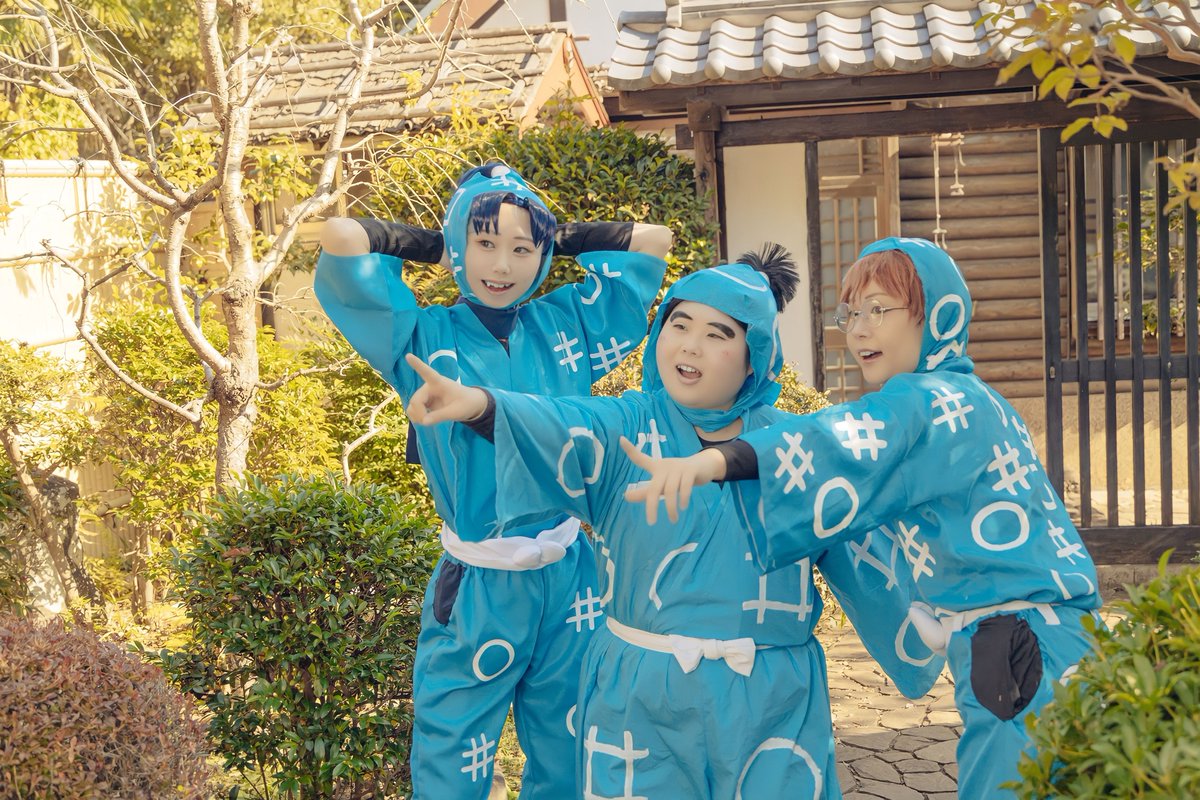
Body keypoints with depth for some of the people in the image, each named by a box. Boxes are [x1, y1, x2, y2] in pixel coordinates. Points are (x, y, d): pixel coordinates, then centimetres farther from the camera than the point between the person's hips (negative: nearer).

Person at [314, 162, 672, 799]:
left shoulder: (565, 326, 2)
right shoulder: (426, 339, -7)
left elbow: (653, 239, 9)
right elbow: (341, 238, -18)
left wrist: (557, 240, 8)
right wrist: (430, 246, -3)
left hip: (569, 579, 3)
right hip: (478, 590, -3)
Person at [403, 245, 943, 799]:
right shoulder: (627, 429, -4)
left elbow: (861, 556, 10)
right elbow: (555, 430, -25)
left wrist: (922, 646, 14)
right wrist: (481, 404, -45)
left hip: (773, 706, 1)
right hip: (642, 701, -1)